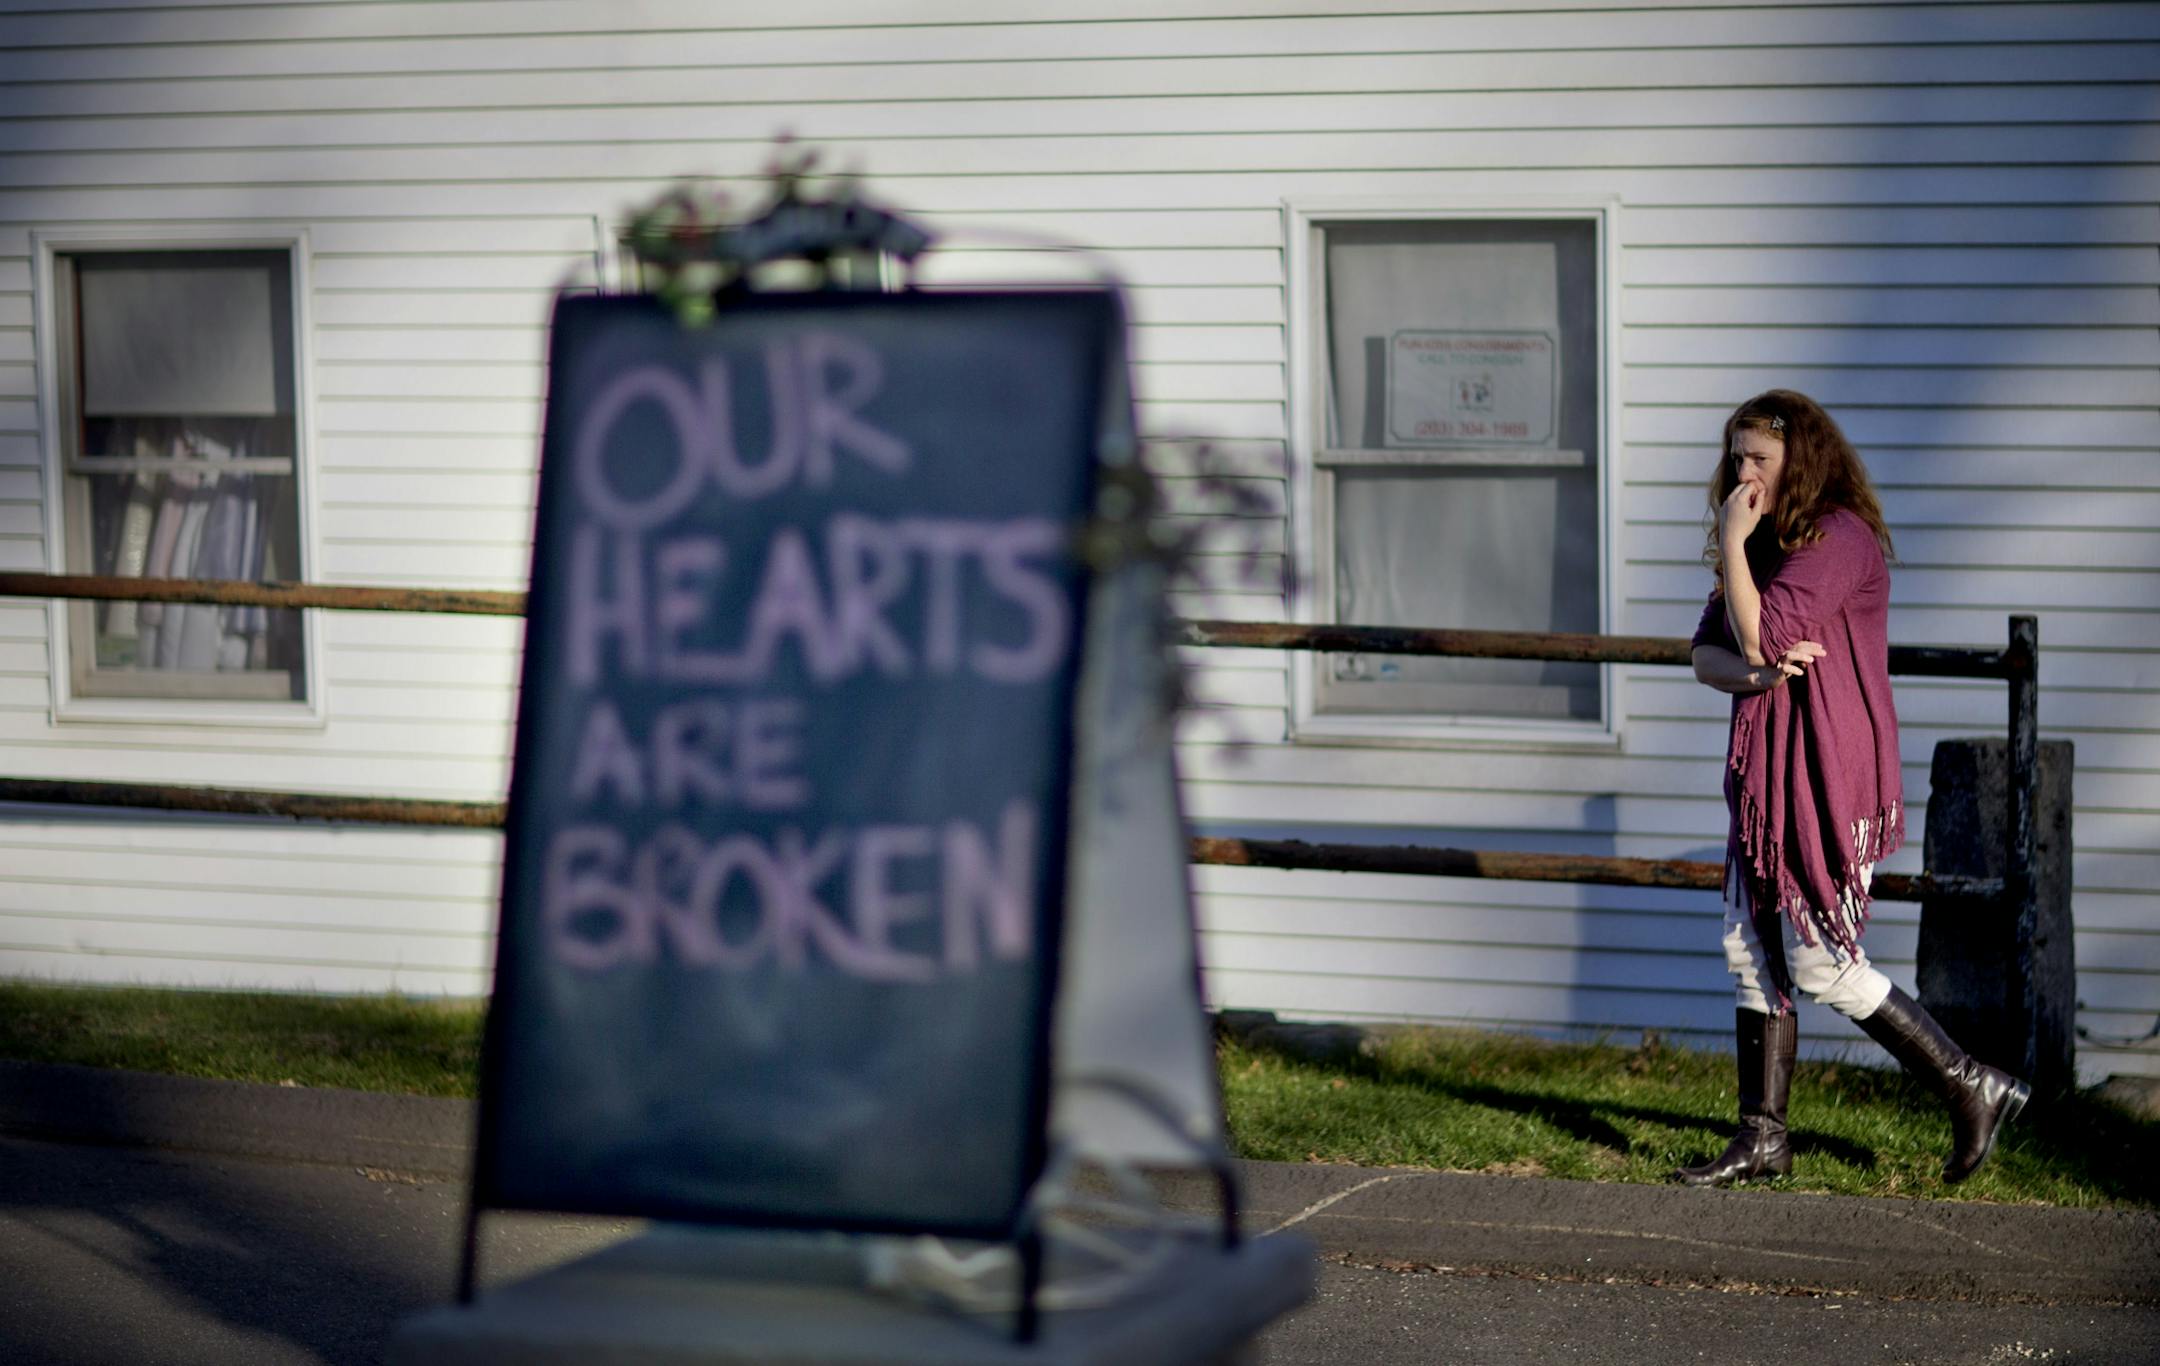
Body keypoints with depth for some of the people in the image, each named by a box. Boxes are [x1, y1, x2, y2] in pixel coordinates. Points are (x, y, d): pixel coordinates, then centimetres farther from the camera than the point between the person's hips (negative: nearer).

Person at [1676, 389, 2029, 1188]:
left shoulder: (1839, 538, -14)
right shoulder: (1768, 545, 15)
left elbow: (1761, 636, -22)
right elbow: (1707, 653, 10)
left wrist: (1733, 540, -14)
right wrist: (1753, 672, -12)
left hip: (1829, 778, -9)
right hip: (1767, 777, 9)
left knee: (1819, 964, -8)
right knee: (1752, 955, 7)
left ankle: (1972, 1090, 3)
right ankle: (1761, 1138, 12)